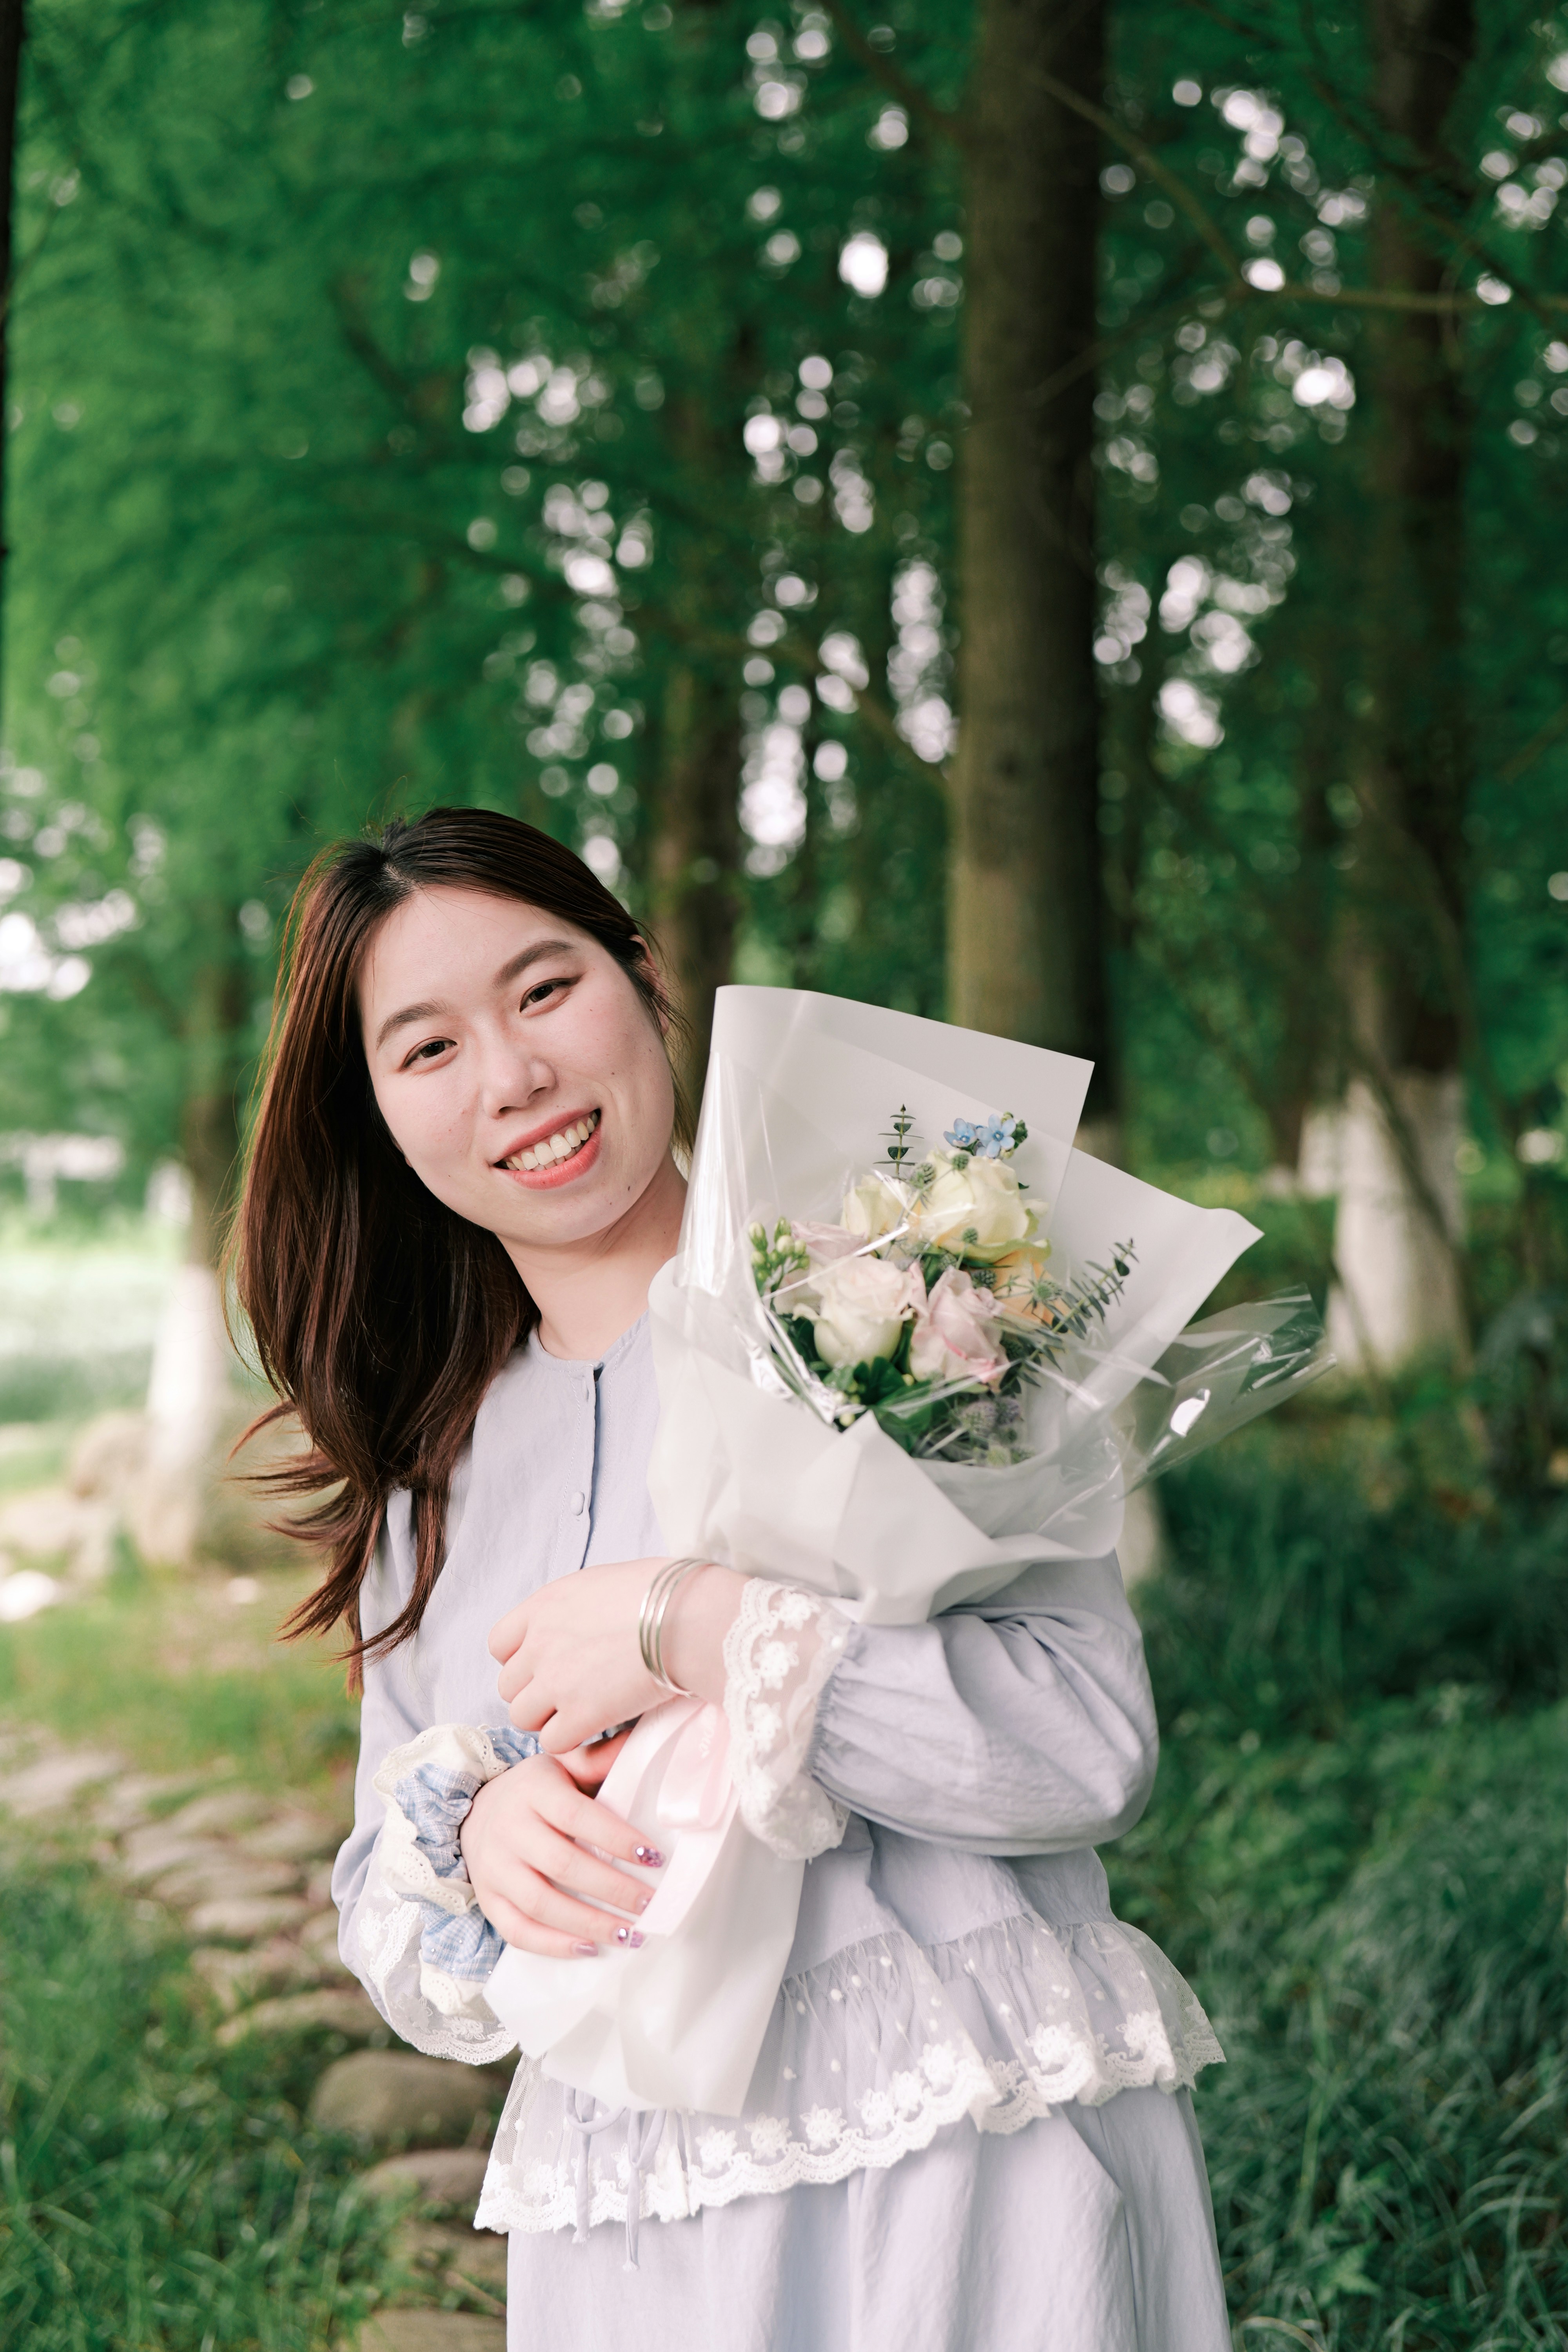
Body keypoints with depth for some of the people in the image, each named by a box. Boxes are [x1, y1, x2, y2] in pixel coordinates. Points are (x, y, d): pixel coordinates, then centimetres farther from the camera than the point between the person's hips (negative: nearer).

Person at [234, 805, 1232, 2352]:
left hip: (979, 2171, -4)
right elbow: (392, 1936, 11)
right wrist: (479, 1846, -11)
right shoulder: (429, 1480, 10)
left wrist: (693, 1625, -20)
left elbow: (1092, 1744, -16)